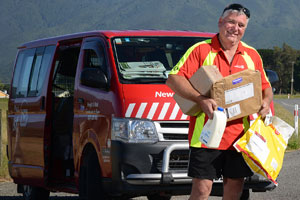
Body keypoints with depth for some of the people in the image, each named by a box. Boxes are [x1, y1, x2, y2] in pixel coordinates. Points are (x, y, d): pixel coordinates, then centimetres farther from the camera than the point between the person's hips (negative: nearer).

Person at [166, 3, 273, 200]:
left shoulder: (252, 55, 12)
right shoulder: (201, 50, -2)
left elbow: (265, 87, 24)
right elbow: (173, 79, -10)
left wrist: (266, 102, 0)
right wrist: (201, 99, -22)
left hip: (240, 136, 4)